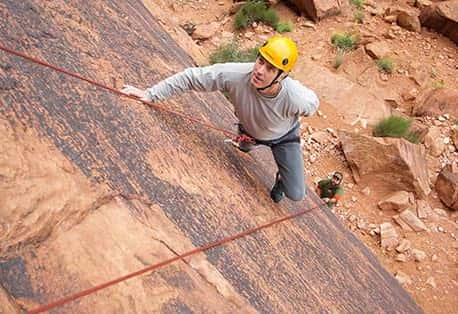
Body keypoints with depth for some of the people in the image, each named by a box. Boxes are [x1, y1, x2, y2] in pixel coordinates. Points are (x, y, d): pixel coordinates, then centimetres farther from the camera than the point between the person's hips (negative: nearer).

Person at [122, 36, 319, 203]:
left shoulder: (296, 98, -43)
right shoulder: (234, 75, -42)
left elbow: (313, 104, -18)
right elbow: (191, 77, -32)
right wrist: (151, 94, -35)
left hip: (284, 137, -1)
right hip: (249, 129, 2)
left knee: (296, 194, 0)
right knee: (244, 145, 37)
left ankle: (281, 179, 35)